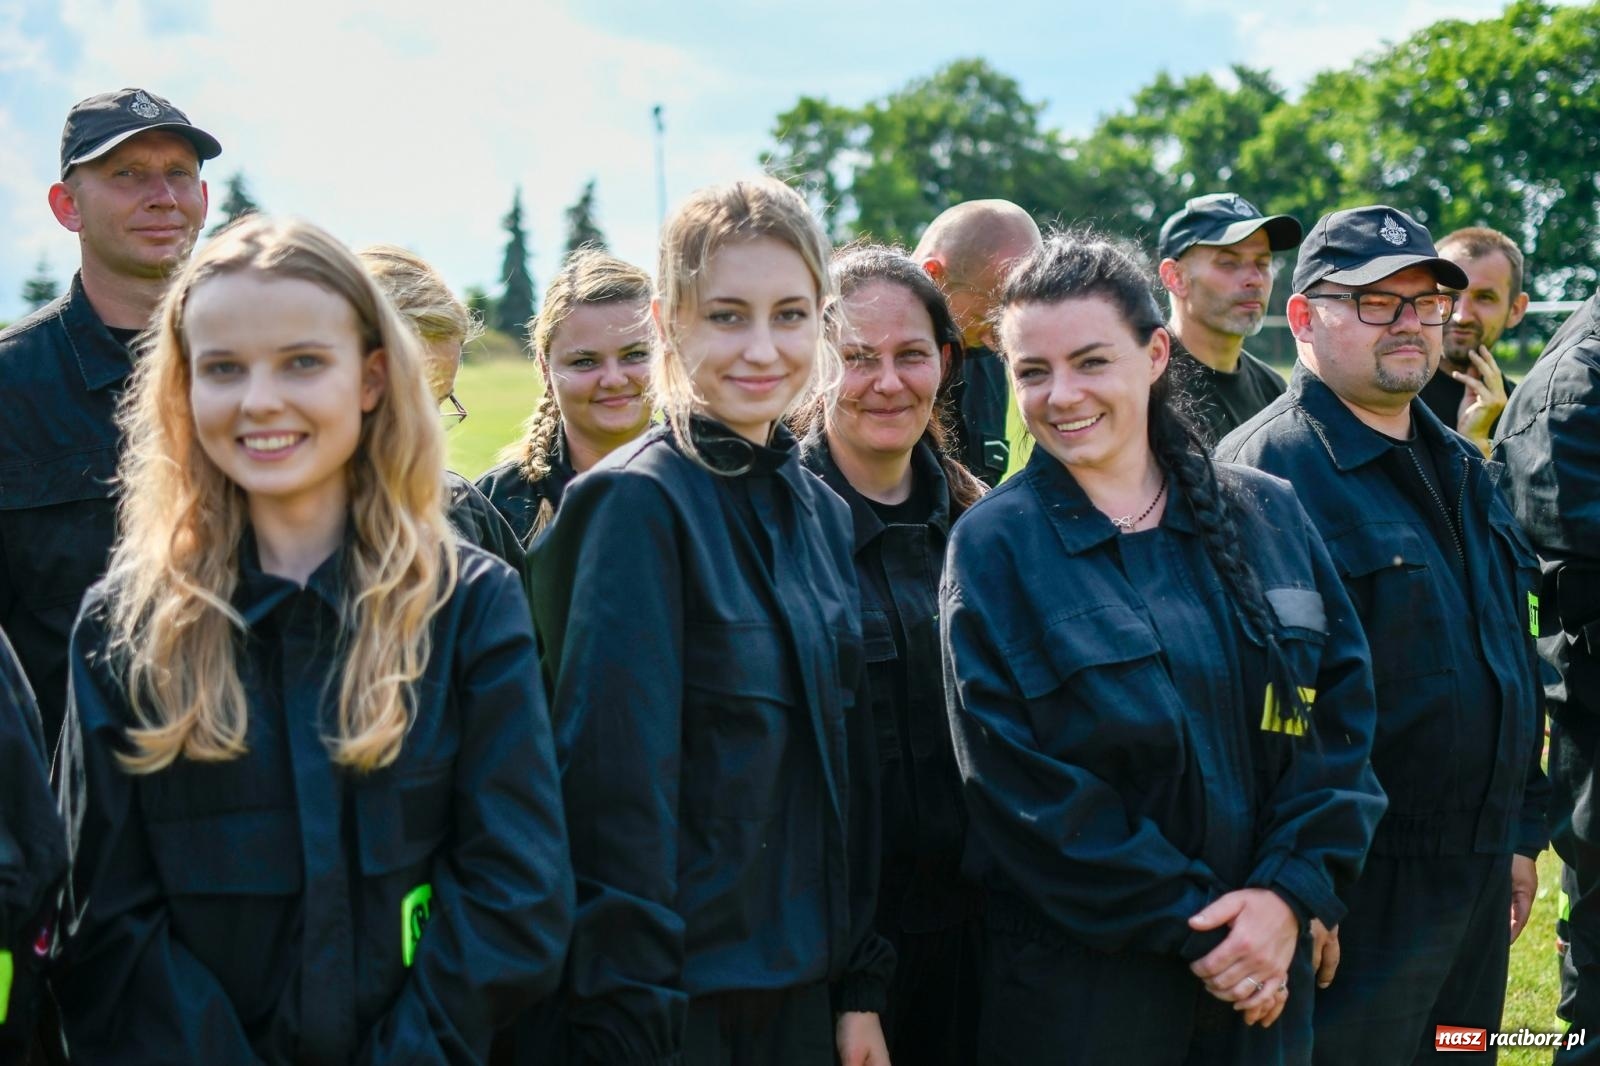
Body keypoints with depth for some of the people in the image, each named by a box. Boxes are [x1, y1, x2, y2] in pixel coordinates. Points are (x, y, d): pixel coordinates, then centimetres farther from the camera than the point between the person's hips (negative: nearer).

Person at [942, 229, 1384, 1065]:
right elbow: (1018, 785, -12)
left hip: (1266, 965, 4)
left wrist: (1292, 890, -11)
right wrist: (1191, 926, -14)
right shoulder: (993, 548, -7)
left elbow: (1340, 712, 3)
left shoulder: (1268, 517, 4)